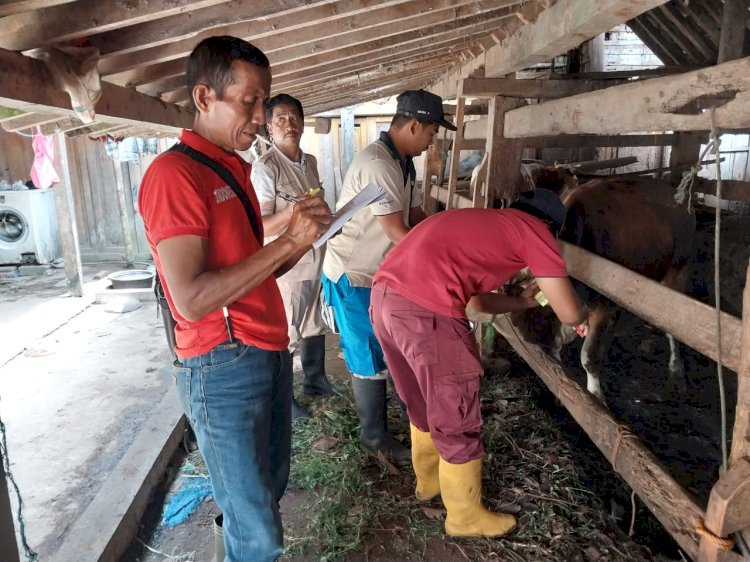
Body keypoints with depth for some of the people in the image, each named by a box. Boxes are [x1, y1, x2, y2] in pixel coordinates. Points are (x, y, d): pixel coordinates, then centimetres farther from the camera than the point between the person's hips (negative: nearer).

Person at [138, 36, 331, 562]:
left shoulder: (235, 169, 13)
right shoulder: (174, 174, -15)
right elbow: (192, 298, -23)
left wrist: (300, 237, -1)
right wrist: (287, 242, -21)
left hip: (269, 351, 9)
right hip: (223, 365, -8)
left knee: (270, 489, 20)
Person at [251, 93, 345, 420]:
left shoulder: (310, 162, 8)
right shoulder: (265, 167, -16)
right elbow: (263, 227, -21)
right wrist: (293, 210, -35)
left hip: (316, 258, 8)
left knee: (314, 324, 20)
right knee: (285, 334, 4)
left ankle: (315, 380, 38)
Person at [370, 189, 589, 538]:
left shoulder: (484, 221, 30)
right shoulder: (534, 230, 7)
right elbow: (569, 313, 7)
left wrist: (523, 301, 50)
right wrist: (584, 317, 30)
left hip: (384, 296, 9)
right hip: (425, 310, -9)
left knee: (423, 404, 29)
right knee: (456, 419, 12)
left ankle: (429, 480, 50)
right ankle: (465, 516, 33)